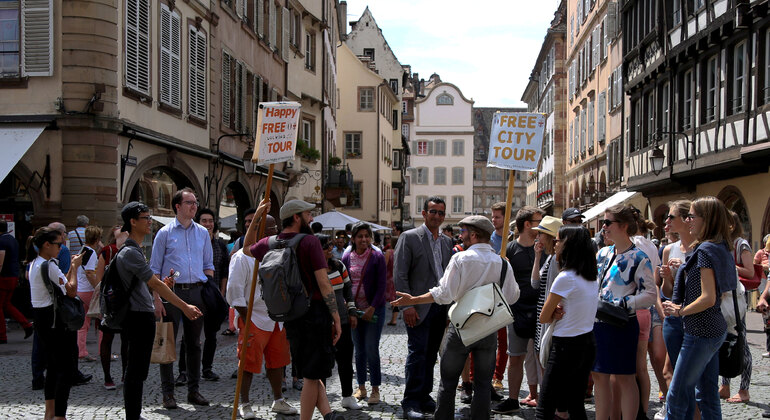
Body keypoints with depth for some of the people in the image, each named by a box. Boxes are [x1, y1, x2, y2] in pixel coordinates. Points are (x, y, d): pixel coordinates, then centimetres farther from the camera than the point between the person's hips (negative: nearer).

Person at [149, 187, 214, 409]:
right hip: (172, 291, -3)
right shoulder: (165, 233, 1)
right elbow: (155, 269, 0)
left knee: (194, 343, 9)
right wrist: (157, 299, -8)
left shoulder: (202, 233, 11)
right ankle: (168, 393, 9)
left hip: (197, 292, 3)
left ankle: (193, 390, 18)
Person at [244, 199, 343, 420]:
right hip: (315, 311, -6)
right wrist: (336, 318, -10)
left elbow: (247, 248, 31)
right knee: (311, 375, 4)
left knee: (309, 374, 18)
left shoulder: (270, 244, 6)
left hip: (289, 316, 6)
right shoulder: (310, 241, -11)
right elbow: (323, 283, -15)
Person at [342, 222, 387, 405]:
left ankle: (375, 389, 7)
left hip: (374, 309, -3)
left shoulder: (377, 257, -4)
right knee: (359, 350, 9)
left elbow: (381, 285, -6)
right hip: (354, 309, 3)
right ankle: (361, 388, 20)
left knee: (371, 349, -4)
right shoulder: (347, 258, 4)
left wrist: (372, 308, -13)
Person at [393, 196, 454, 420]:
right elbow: (399, 274, -9)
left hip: (440, 306, 6)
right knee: (417, 353, -6)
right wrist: (407, 304, -15)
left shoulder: (447, 241, 14)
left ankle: (424, 397, 21)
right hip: (419, 307, -6)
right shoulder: (409, 237, -4)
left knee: (431, 354, 11)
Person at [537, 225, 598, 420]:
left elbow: (543, 318, -12)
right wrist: (559, 312, -3)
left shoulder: (565, 278, -18)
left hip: (566, 346, -8)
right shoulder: (591, 277, 8)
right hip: (588, 343, 9)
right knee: (575, 404, 16)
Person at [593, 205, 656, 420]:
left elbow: (650, 294, -12)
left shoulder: (639, 258, -10)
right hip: (597, 322, 7)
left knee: (625, 378, 2)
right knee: (599, 375, 12)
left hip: (622, 324, -7)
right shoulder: (603, 253, 11)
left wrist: (622, 305, -21)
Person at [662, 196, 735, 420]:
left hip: (701, 332, -10)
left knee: (676, 395, -4)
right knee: (708, 395, 14)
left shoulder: (705, 250, -17)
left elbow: (708, 299, -23)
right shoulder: (720, 248, 12)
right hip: (716, 330, 10)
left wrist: (679, 311, -10)